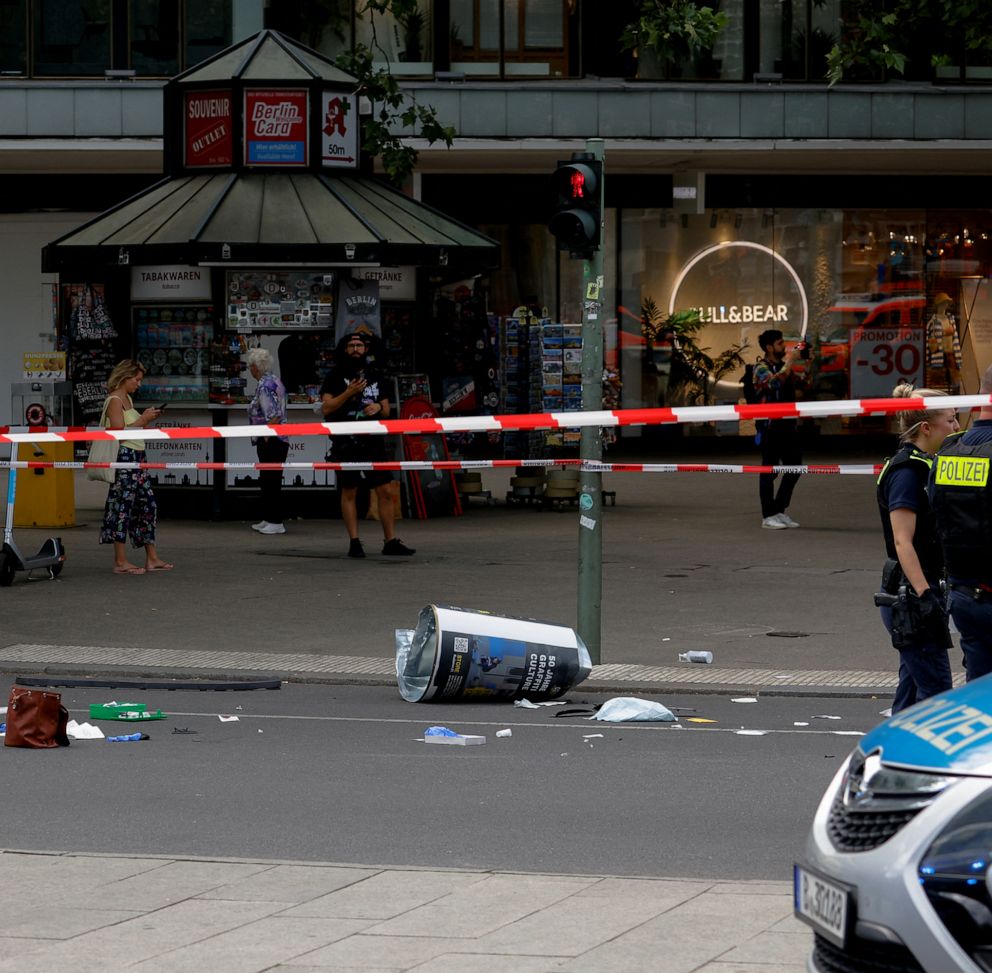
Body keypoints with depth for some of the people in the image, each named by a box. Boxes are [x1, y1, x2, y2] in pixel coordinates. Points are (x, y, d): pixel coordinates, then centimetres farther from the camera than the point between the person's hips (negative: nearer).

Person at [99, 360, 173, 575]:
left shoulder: (127, 399, 17)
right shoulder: (114, 400, -11)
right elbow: (119, 433, -19)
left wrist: (146, 419, 10)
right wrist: (143, 420, -13)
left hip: (137, 457, 10)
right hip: (124, 457, -10)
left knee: (147, 505, 10)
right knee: (123, 507, -6)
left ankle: (152, 558, 15)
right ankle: (120, 562, -3)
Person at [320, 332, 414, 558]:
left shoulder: (375, 375, 16)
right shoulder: (336, 376, 2)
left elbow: (386, 410, 20)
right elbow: (326, 408, -6)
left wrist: (379, 407, -3)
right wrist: (349, 393, -15)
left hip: (373, 441, 4)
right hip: (346, 443, -4)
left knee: (385, 491, 0)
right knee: (349, 492, -1)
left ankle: (390, 541, 5)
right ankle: (354, 542, 3)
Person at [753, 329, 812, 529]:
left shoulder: (785, 366, 17)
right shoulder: (761, 369, -6)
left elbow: (800, 389, 21)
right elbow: (774, 383, -26)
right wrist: (790, 361, -21)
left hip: (788, 424, 8)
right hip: (770, 426, -8)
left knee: (794, 468, 8)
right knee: (769, 470, -3)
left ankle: (779, 511, 18)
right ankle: (768, 516, 0)